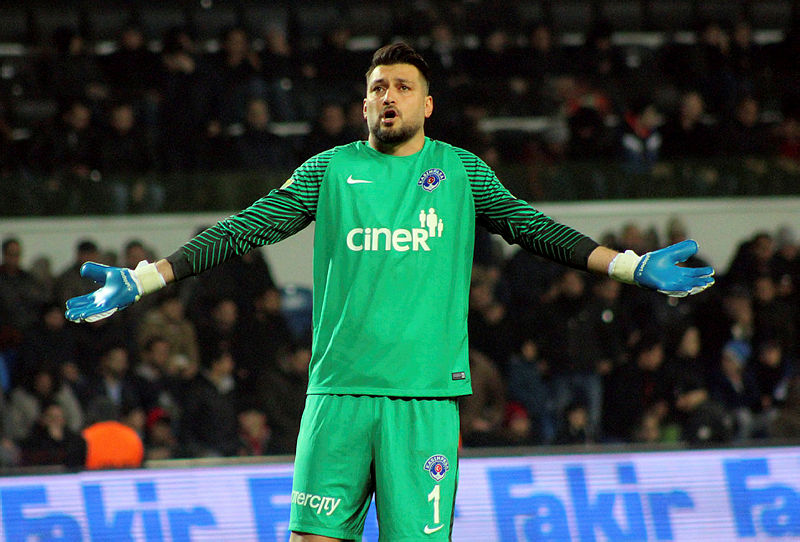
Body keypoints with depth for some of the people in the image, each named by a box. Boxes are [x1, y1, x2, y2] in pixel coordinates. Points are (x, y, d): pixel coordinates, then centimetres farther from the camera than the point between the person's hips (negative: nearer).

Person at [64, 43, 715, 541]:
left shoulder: (461, 170, 11)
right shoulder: (331, 171, 11)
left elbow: (534, 228, 10)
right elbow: (241, 230, 9)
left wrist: (633, 267, 0)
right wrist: (140, 281, 3)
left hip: (427, 396, 0)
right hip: (340, 390, 1)